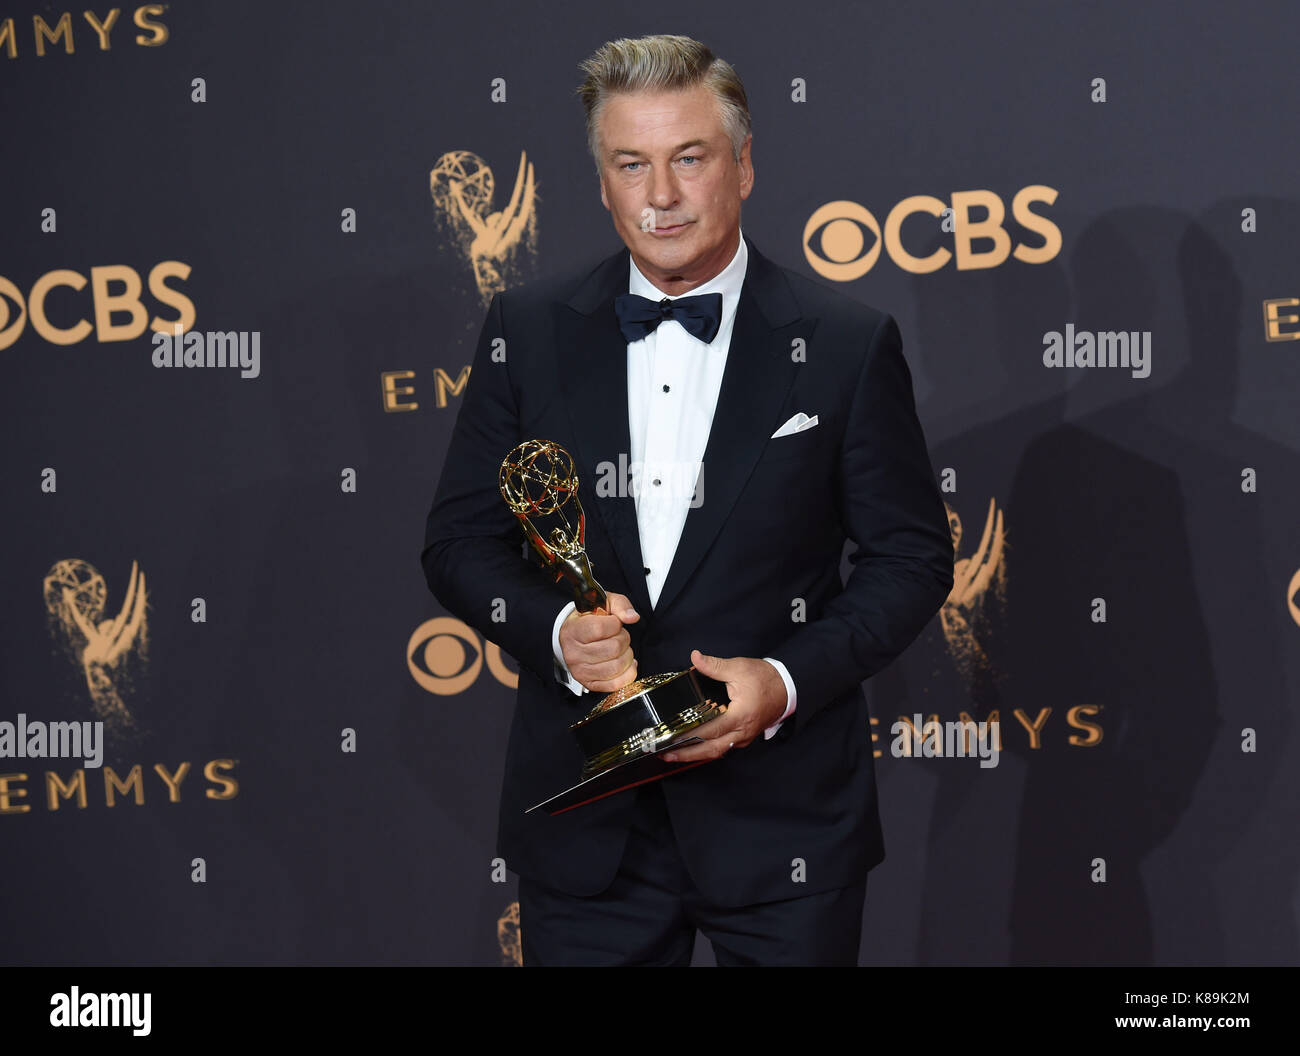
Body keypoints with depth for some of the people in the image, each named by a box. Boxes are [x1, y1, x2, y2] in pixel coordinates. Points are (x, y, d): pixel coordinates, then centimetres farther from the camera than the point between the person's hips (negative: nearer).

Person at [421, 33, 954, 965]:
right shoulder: (529, 330, 4)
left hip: (785, 820, -1)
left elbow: (912, 556, 0)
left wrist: (788, 681, -14)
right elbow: (460, 538, 7)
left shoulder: (850, 345, -2)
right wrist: (554, 630, -13)